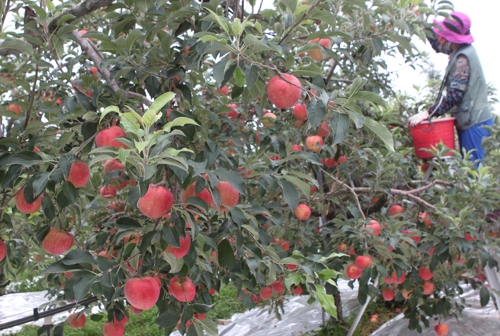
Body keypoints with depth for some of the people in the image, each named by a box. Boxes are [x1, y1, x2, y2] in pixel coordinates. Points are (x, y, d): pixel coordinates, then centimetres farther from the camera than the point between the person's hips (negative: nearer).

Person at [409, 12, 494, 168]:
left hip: (474, 123, -10)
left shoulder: (462, 58, -19)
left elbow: (454, 95, -25)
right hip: (470, 121, 10)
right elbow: (437, 44, 27)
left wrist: (428, 113, -26)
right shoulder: (461, 52, 9)